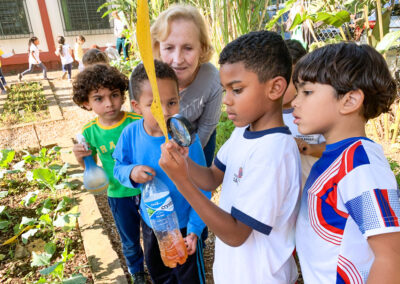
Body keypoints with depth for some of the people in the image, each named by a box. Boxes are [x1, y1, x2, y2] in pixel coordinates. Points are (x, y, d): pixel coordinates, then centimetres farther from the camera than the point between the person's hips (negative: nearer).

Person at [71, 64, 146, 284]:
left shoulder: (138, 122, -22)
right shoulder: (90, 132, -12)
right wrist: (81, 157, -18)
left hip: (146, 189, -2)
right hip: (118, 195, 2)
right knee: (129, 241, 23)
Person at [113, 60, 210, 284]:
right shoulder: (130, 134, -18)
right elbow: (119, 167, -2)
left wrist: (195, 229, -19)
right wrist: (131, 173, -26)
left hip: (183, 223, -4)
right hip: (150, 220, 4)